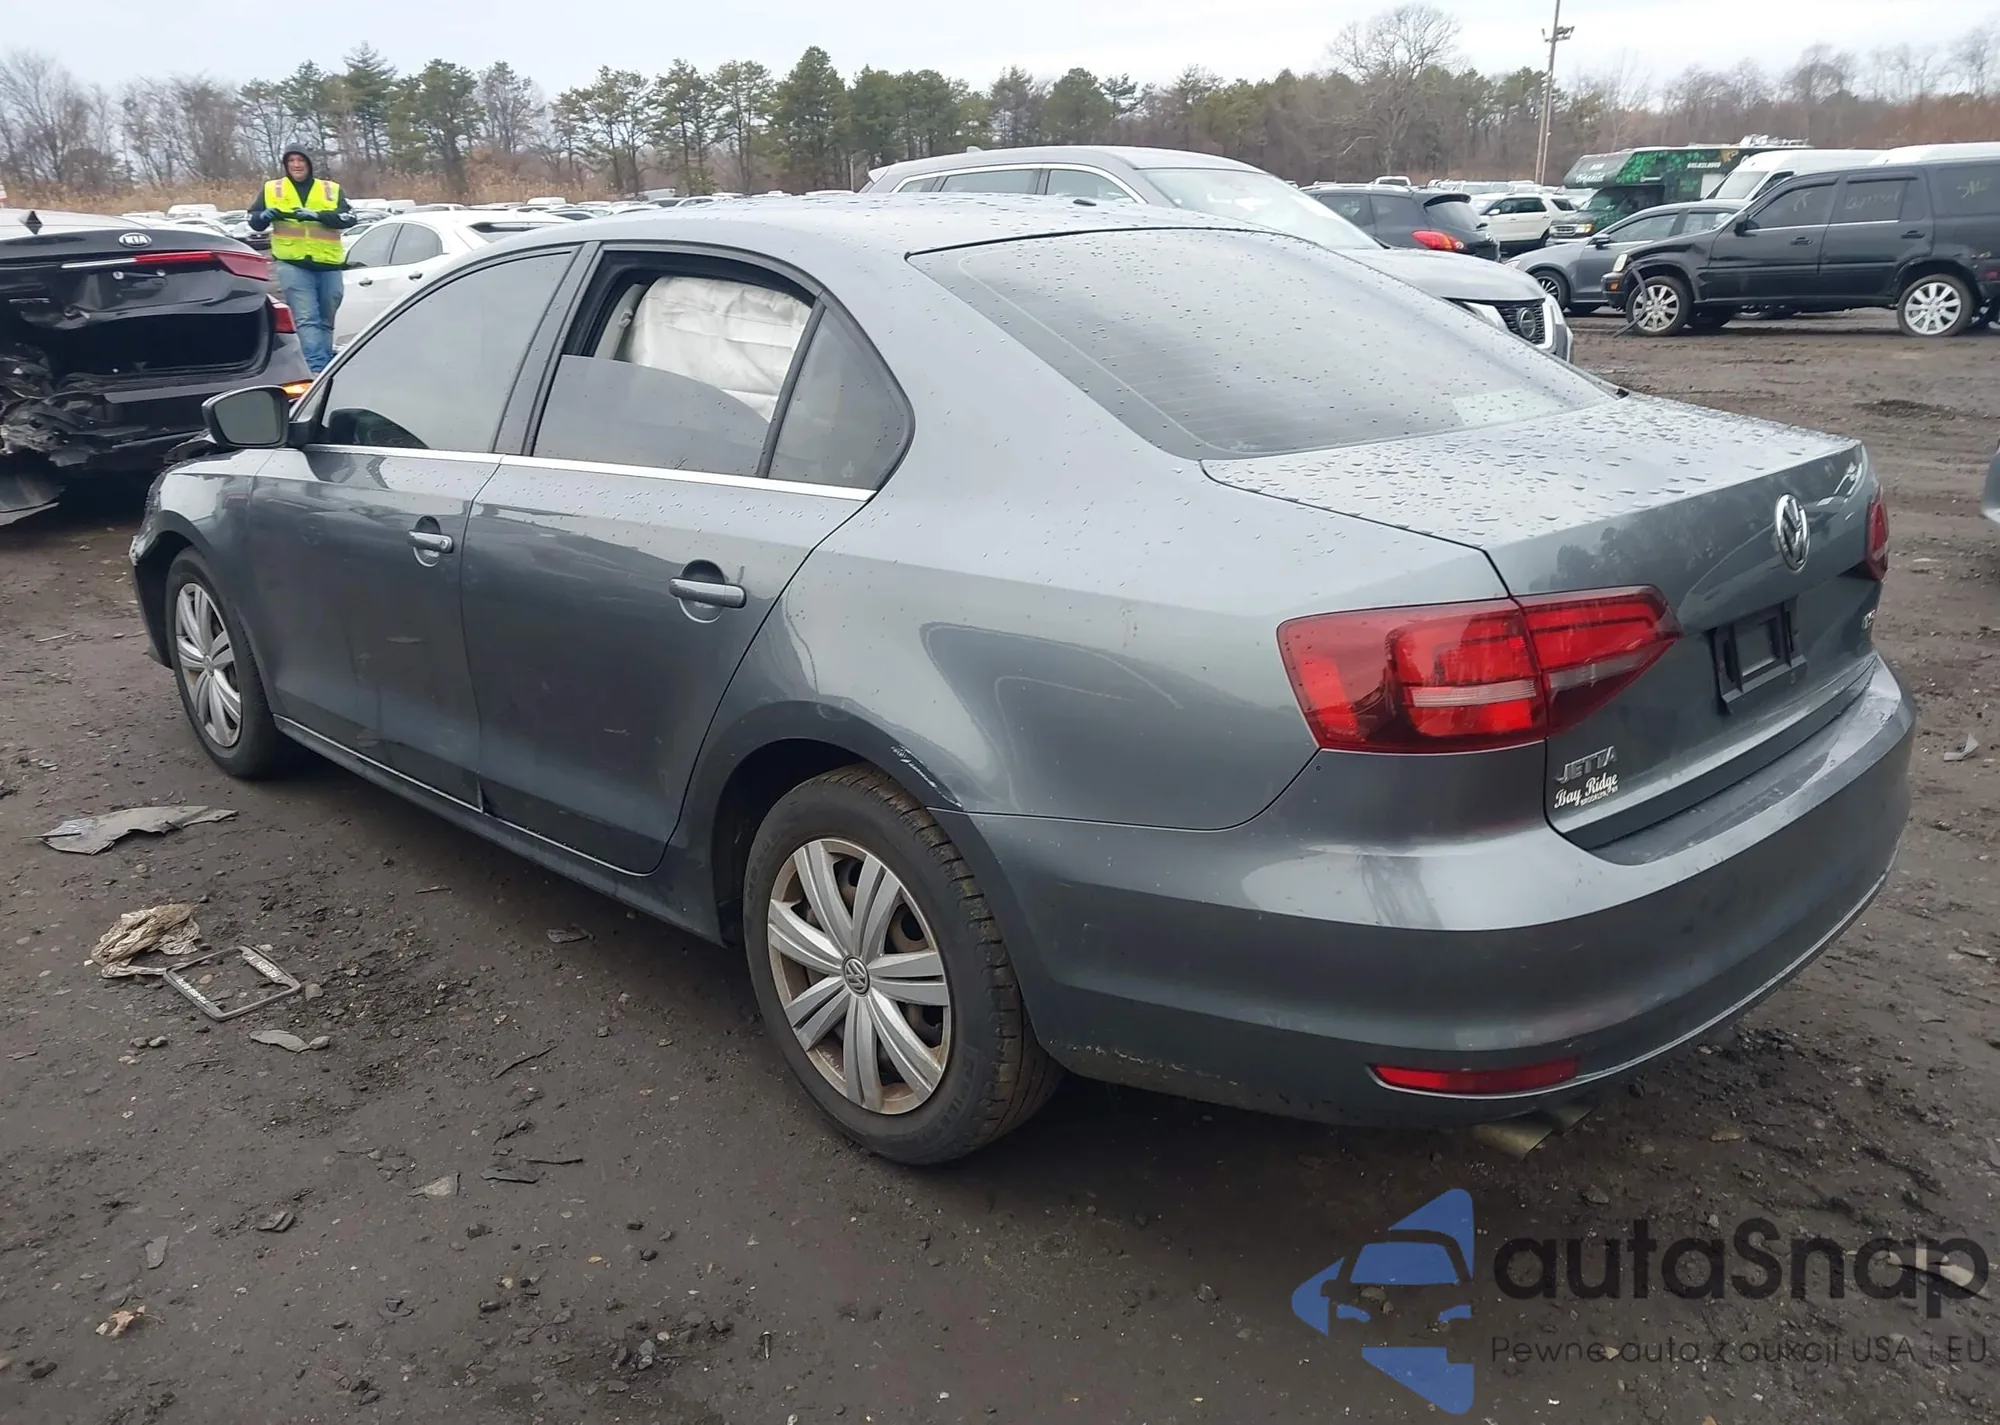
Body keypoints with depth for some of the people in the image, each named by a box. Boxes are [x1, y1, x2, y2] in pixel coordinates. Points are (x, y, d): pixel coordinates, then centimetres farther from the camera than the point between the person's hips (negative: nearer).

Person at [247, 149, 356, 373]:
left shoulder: (332, 189, 10)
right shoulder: (271, 189, 11)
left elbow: (349, 217, -4)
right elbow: (253, 221, 13)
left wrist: (318, 215, -18)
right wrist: (265, 216, -10)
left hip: (328, 265, 2)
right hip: (292, 264, -2)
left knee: (326, 321, 10)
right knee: (307, 319, -14)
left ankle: (326, 367, 20)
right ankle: (318, 368, -22)